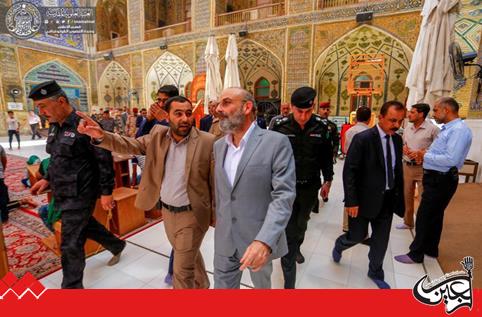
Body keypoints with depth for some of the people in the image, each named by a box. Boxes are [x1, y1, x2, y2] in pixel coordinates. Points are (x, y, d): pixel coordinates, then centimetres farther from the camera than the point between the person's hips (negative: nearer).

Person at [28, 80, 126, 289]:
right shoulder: (54, 126, 7)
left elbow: (105, 160, -19)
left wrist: (106, 192, -17)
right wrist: (47, 179, 9)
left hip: (79, 194, -9)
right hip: (62, 193, 9)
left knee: (70, 244, 2)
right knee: (86, 225, 24)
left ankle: (71, 287, 24)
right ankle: (116, 245, 48)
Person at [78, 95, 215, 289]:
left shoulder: (207, 142, -17)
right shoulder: (158, 135, -3)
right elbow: (129, 145, -5)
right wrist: (101, 136, -25)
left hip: (191, 214, -5)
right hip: (167, 211, 6)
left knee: (182, 270, 5)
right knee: (189, 256, 27)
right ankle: (202, 285, 54)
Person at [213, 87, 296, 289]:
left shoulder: (276, 142, -15)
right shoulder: (219, 145, 4)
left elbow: (284, 195, -21)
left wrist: (265, 240, -29)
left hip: (261, 239, -4)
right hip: (224, 239, 4)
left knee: (261, 284, 23)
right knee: (222, 285, 19)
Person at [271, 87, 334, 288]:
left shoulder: (320, 127, -6)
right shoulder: (280, 127, -13)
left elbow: (326, 155, 6)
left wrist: (327, 180, 10)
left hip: (310, 187, 3)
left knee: (301, 224, 24)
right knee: (289, 232, 3)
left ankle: (296, 248, 57)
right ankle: (289, 282, 19)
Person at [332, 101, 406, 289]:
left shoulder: (397, 140, 5)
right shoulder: (363, 139, -16)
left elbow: (398, 171, 11)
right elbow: (349, 171, -17)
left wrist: (398, 197, 8)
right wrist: (351, 201, -19)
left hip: (387, 200, 6)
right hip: (365, 199, -6)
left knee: (381, 240, 15)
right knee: (357, 236, 6)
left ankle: (376, 272, 39)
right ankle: (339, 246, 40)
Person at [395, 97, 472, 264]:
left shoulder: (459, 130, -19)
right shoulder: (448, 128, 12)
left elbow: (451, 159, -28)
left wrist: (426, 156, -16)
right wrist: (426, 154, -1)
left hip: (441, 180, -10)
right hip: (436, 178, 10)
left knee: (424, 216, -1)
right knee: (434, 215, 20)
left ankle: (416, 254, 12)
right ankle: (431, 249, 36)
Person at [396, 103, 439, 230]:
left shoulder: (432, 128, -11)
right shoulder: (408, 127, 8)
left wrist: (421, 153, -20)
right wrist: (403, 148, -3)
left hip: (423, 168, -6)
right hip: (407, 166, 6)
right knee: (407, 196, 17)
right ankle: (408, 222, 34)